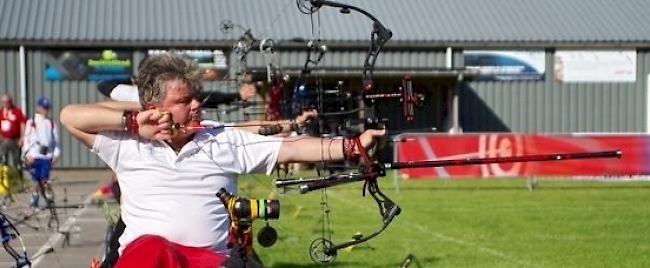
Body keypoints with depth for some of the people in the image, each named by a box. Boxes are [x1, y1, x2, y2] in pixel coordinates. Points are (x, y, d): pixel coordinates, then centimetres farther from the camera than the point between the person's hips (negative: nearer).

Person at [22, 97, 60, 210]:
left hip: (47, 156, 1)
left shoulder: (51, 123, 9)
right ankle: (34, 201, 10)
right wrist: (27, 154, -7)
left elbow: (56, 139, 11)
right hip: (34, 156, -1)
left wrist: (56, 154, 3)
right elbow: (27, 138, 1)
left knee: (44, 179, -3)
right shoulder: (31, 122, 3)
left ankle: (47, 199, 9)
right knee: (35, 179, 2)